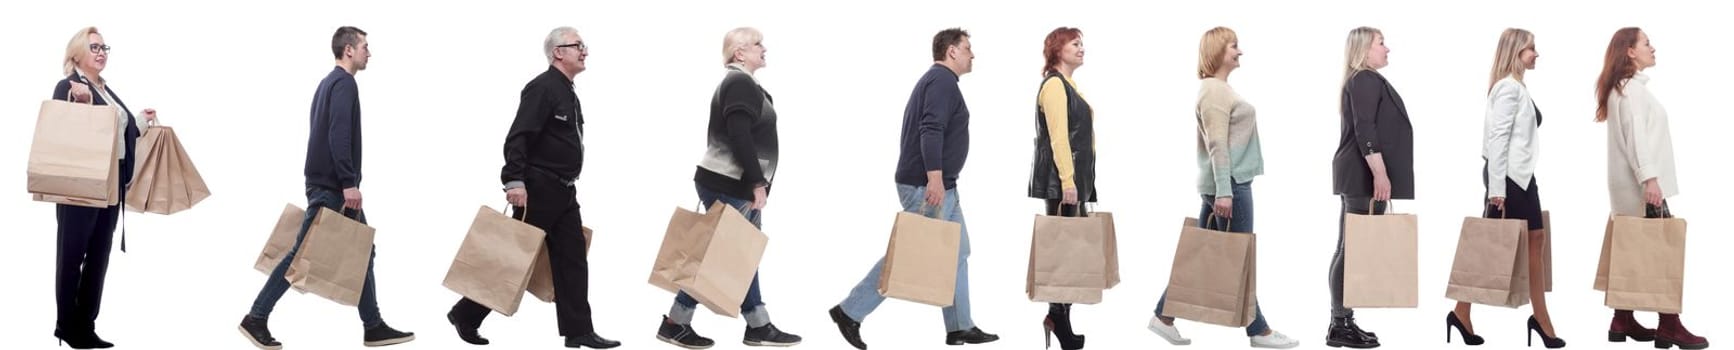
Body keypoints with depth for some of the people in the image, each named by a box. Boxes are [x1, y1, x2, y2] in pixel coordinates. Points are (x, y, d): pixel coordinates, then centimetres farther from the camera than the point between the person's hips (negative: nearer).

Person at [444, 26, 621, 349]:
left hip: (563, 191, 9)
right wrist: (515, 180, -29)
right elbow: (518, 138, -22)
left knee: (572, 260, 5)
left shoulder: (568, 93, 16)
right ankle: (465, 314, 10)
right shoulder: (542, 88, -14)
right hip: (538, 189, -9)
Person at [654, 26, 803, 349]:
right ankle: (674, 324, 3)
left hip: (733, 184, 10)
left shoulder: (739, 84, 18)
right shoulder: (740, 84, -14)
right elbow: (739, 137, -23)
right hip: (729, 186, -10)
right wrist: (758, 183, -22)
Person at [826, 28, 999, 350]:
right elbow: (931, 130, -25)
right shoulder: (942, 80, -12)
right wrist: (934, 177, -31)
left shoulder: (937, 80, 20)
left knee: (957, 253, 11)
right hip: (929, 185, -11)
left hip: (940, 186, 11)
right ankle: (850, 312, -3)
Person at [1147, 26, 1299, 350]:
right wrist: (1224, 191, -23)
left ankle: (1164, 317, 12)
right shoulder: (1214, 90, -14)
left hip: (1230, 181, 10)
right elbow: (1217, 144, -19)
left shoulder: (1219, 88, 17)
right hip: (1229, 181, -10)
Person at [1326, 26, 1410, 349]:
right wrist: (1379, 173, -26)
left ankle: (1342, 322, 12)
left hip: (1359, 176, 11)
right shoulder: (1366, 80, -10)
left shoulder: (1365, 80, 22)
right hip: (1366, 176, -11)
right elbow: (1364, 130, -20)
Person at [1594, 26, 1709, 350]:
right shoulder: (1632, 87, -10)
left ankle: (1623, 322, 10)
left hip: (1631, 184, 10)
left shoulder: (1622, 87, 20)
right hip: (1639, 183, -10)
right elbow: (1635, 135, -20)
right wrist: (1649, 178, -26)